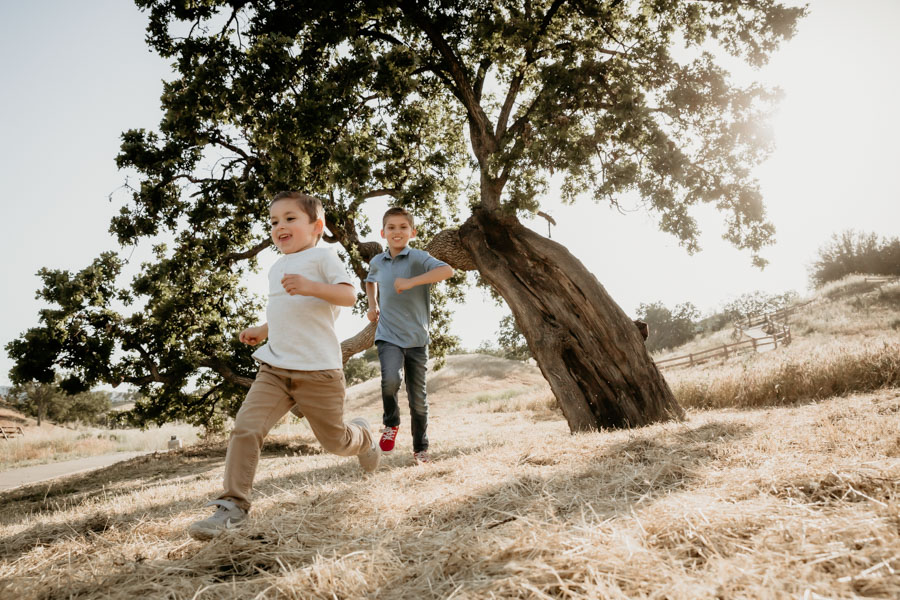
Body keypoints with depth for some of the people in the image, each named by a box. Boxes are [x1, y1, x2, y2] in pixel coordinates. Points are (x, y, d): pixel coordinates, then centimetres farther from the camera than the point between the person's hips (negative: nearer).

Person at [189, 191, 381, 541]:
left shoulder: (320, 256, -1)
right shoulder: (276, 268, 22)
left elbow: (348, 295, -14)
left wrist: (310, 287, -28)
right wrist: (262, 331, 23)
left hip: (318, 370, -5)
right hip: (274, 367, 6)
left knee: (335, 441, 7)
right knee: (245, 427, -13)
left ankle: (363, 436, 42)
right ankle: (233, 505, -7)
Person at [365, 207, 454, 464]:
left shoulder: (418, 257, -9)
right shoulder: (377, 262, 6)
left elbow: (447, 270, -29)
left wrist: (411, 281, -35)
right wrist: (372, 305, 16)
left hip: (416, 338, -2)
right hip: (388, 336, 2)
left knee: (418, 399, 6)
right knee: (390, 380, -26)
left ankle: (420, 448, 27)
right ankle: (391, 423, 4)